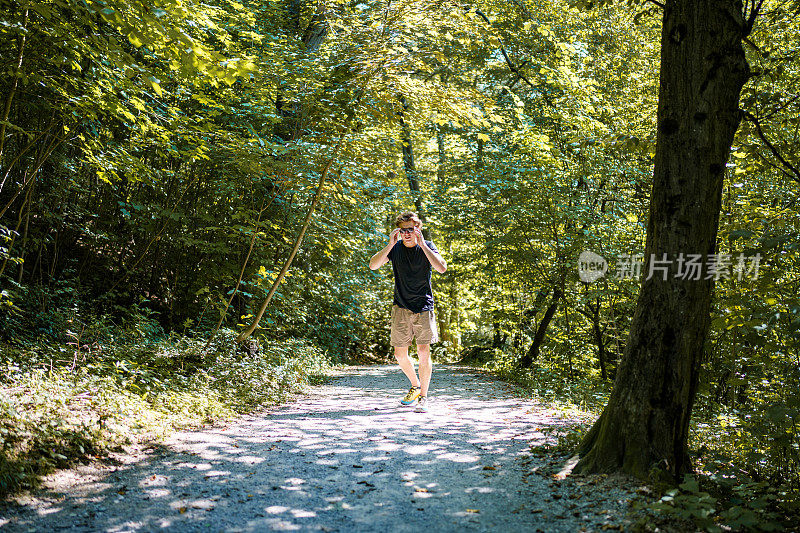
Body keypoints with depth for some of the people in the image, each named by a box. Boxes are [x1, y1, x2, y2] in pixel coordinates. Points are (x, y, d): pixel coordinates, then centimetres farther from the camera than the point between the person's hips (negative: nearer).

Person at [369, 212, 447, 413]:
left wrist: (422, 245, -23)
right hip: (401, 308, 2)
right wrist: (390, 245, -20)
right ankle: (415, 385, 29)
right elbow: (373, 265, -10)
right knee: (400, 354, 4)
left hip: (423, 307, -2)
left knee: (424, 351, -9)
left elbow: (442, 268, -20)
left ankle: (423, 396, 3)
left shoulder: (426, 247, -3)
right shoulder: (395, 248, 2)